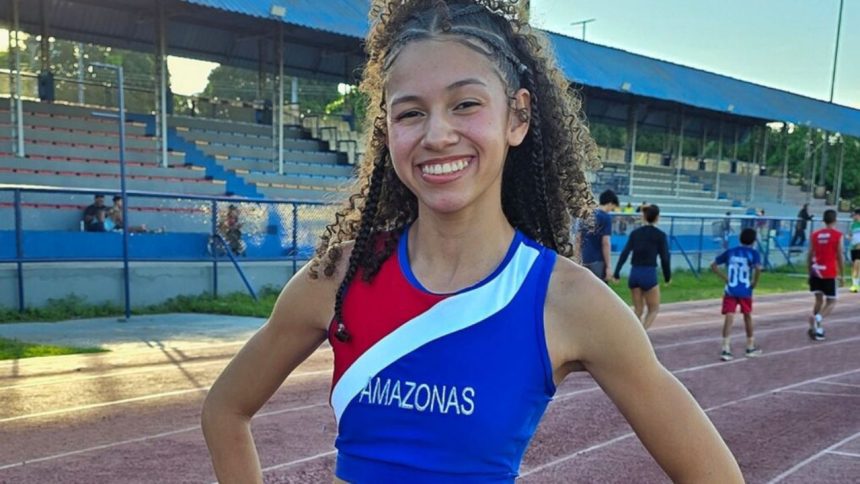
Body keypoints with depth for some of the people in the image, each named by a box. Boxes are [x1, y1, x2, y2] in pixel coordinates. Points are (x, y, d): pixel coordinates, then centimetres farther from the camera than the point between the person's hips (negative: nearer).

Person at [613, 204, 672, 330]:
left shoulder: (635, 233, 7)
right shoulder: (660, 235, -3)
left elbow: (624, 253, 0)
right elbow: (664, 258, -3)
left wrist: (617, 273, -1)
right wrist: (667, 276, 10)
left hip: (634, 274, 4)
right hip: (649, 275, -4)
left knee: (638, 309, 17)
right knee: (654, 309, 9)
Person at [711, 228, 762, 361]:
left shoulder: (730, 252, 8)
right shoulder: (753, 253, -3)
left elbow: (713, 265, 8)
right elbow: (758, 268, -20)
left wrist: (725, 278, 8)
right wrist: (755, 282, -6)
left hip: (730, 290, 2)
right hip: (745, 291, -1)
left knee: (729, 318, -3)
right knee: (747, 317, 17)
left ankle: (726, 349, -13)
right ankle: (750, 347, 31)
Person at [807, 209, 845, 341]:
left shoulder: (814, 235, 4)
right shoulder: (838, 235, -6)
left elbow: (810, 256, 6)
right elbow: (839, 256, -5)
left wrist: (810, 273, 15)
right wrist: (840, 275, 3)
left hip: (816, 272, 4)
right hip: (829, 273, -4)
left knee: (819, 300, 15)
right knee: (831, 302, 8)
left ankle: (816, 328, 12)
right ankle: (817, 318, -19)